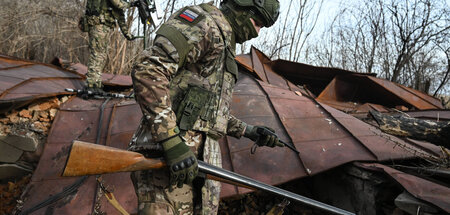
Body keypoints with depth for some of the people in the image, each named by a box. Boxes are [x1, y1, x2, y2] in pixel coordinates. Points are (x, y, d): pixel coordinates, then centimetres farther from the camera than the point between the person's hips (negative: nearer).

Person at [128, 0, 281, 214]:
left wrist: (249, 131, 27)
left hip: (200, 163, 10)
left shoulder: (224, 48, 26)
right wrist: (173, 144, -26)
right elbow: (147, 69, -20)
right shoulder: (206, 21, -5)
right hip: (165, 157, -9)